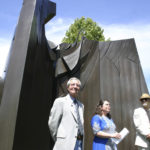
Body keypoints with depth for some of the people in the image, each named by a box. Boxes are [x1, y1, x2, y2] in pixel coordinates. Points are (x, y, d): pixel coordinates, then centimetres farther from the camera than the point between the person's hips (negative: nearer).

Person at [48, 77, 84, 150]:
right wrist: (58, 140, 2)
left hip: (79, 144, 6)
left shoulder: (81, 105, 15)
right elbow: (52, 123, -4)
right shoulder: (60, 101, -2)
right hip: (65, 144, -5)